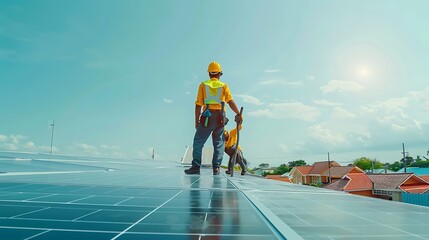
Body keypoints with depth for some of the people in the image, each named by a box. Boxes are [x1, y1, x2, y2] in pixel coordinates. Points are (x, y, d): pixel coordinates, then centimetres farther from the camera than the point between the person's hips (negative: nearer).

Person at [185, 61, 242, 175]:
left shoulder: (203, 85, 9)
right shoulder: (224, 86, 10)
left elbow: (198, 105, 3)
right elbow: (231, 102, -3)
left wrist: (196, 120, 7)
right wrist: (238, 114, 3)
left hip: (207, 117, -1)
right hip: (220, 118, 1)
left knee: (198, 142, 5)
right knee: (219, 143, 9)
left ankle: (196, 166, -2)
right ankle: (216, 167, 4)